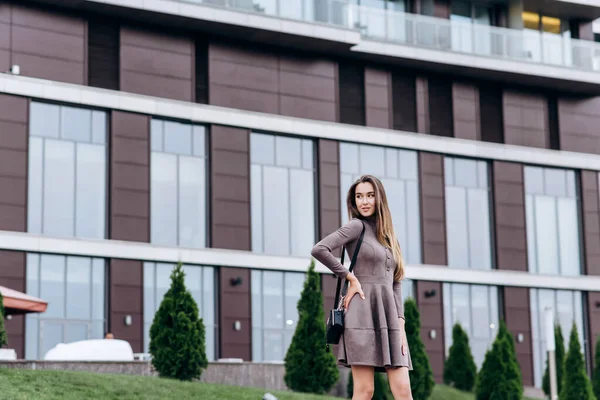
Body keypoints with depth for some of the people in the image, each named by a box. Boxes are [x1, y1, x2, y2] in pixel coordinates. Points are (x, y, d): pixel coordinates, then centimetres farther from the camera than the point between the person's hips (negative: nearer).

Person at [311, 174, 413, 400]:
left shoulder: (388, 236, 21)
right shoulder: (357, 226, 0)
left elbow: (395, 284, 18)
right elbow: (319, 250, -14)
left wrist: (400, 324, 7)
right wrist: (350, 277, -7)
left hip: (388, 314, 7)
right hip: (363, 312, -6)